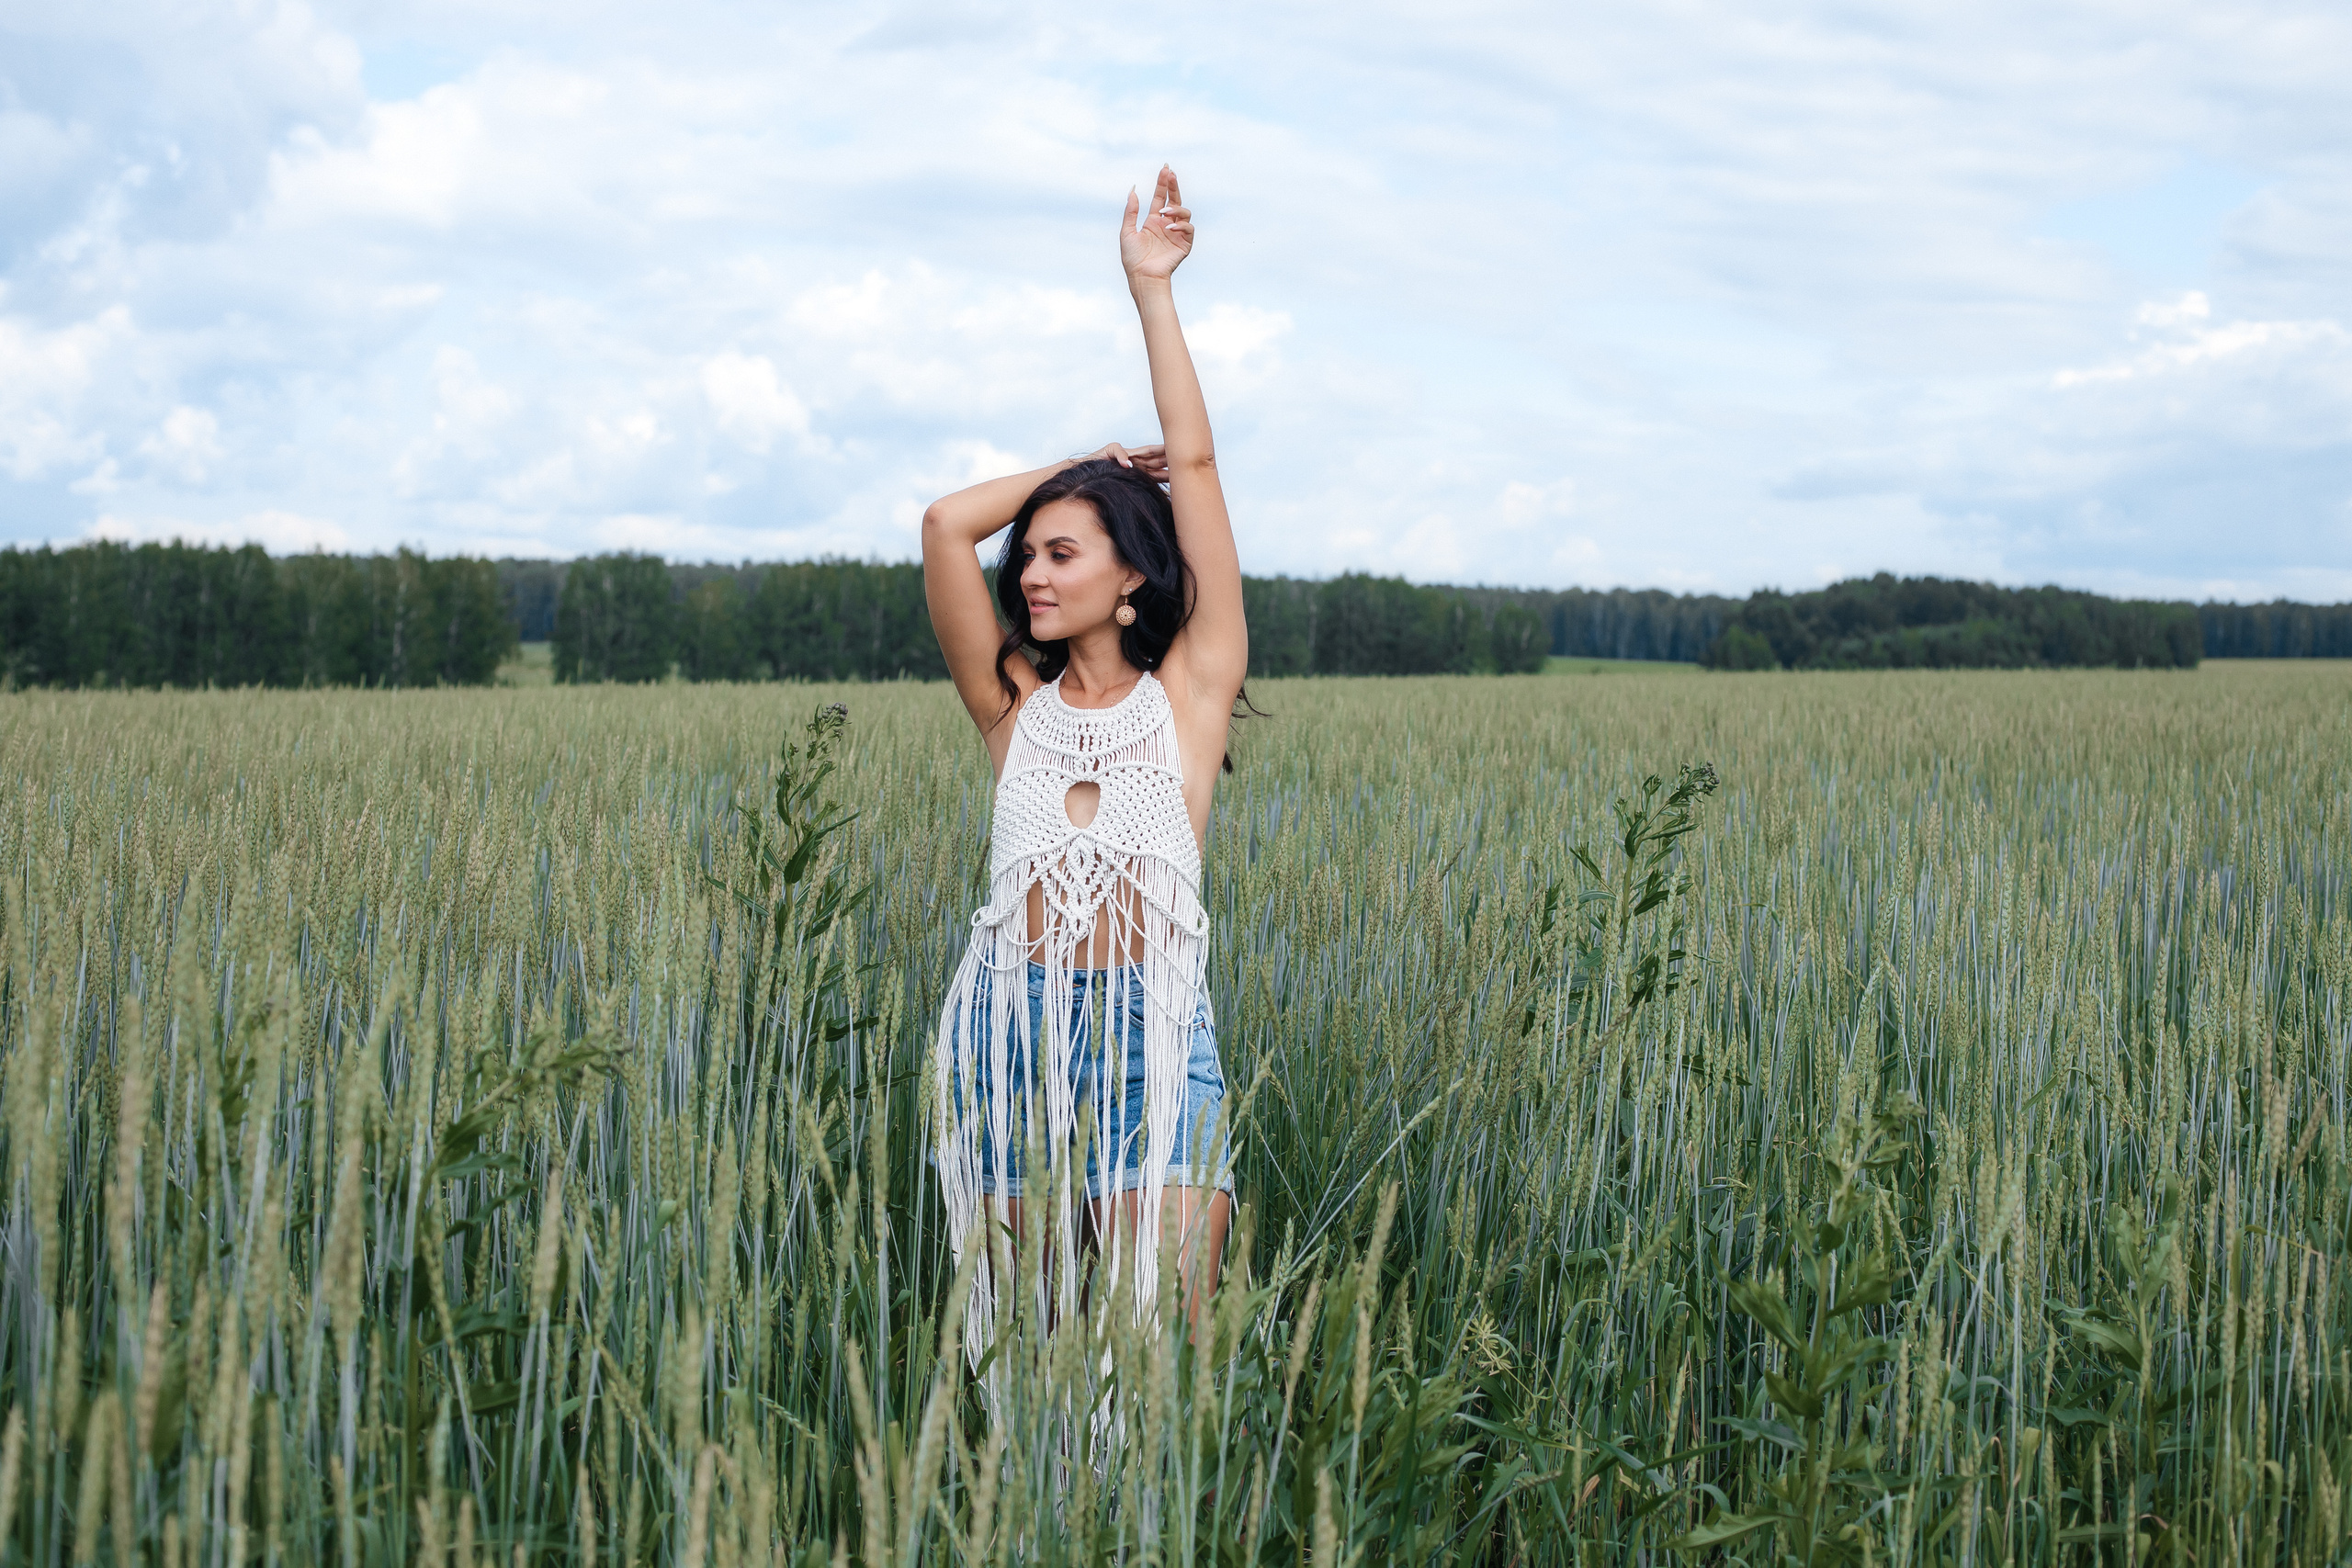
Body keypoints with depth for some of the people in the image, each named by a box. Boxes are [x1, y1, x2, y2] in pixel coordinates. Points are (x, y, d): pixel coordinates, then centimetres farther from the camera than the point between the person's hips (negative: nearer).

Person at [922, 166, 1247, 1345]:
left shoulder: (1189, 692, 7)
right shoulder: (1016, 706, 13)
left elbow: (1193, 467, 5)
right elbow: (946, 527, 6)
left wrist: (1152, 289, 7)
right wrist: (1083, 467, 17)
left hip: (1153, 1035, -3)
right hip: (1014, 1028, 3)